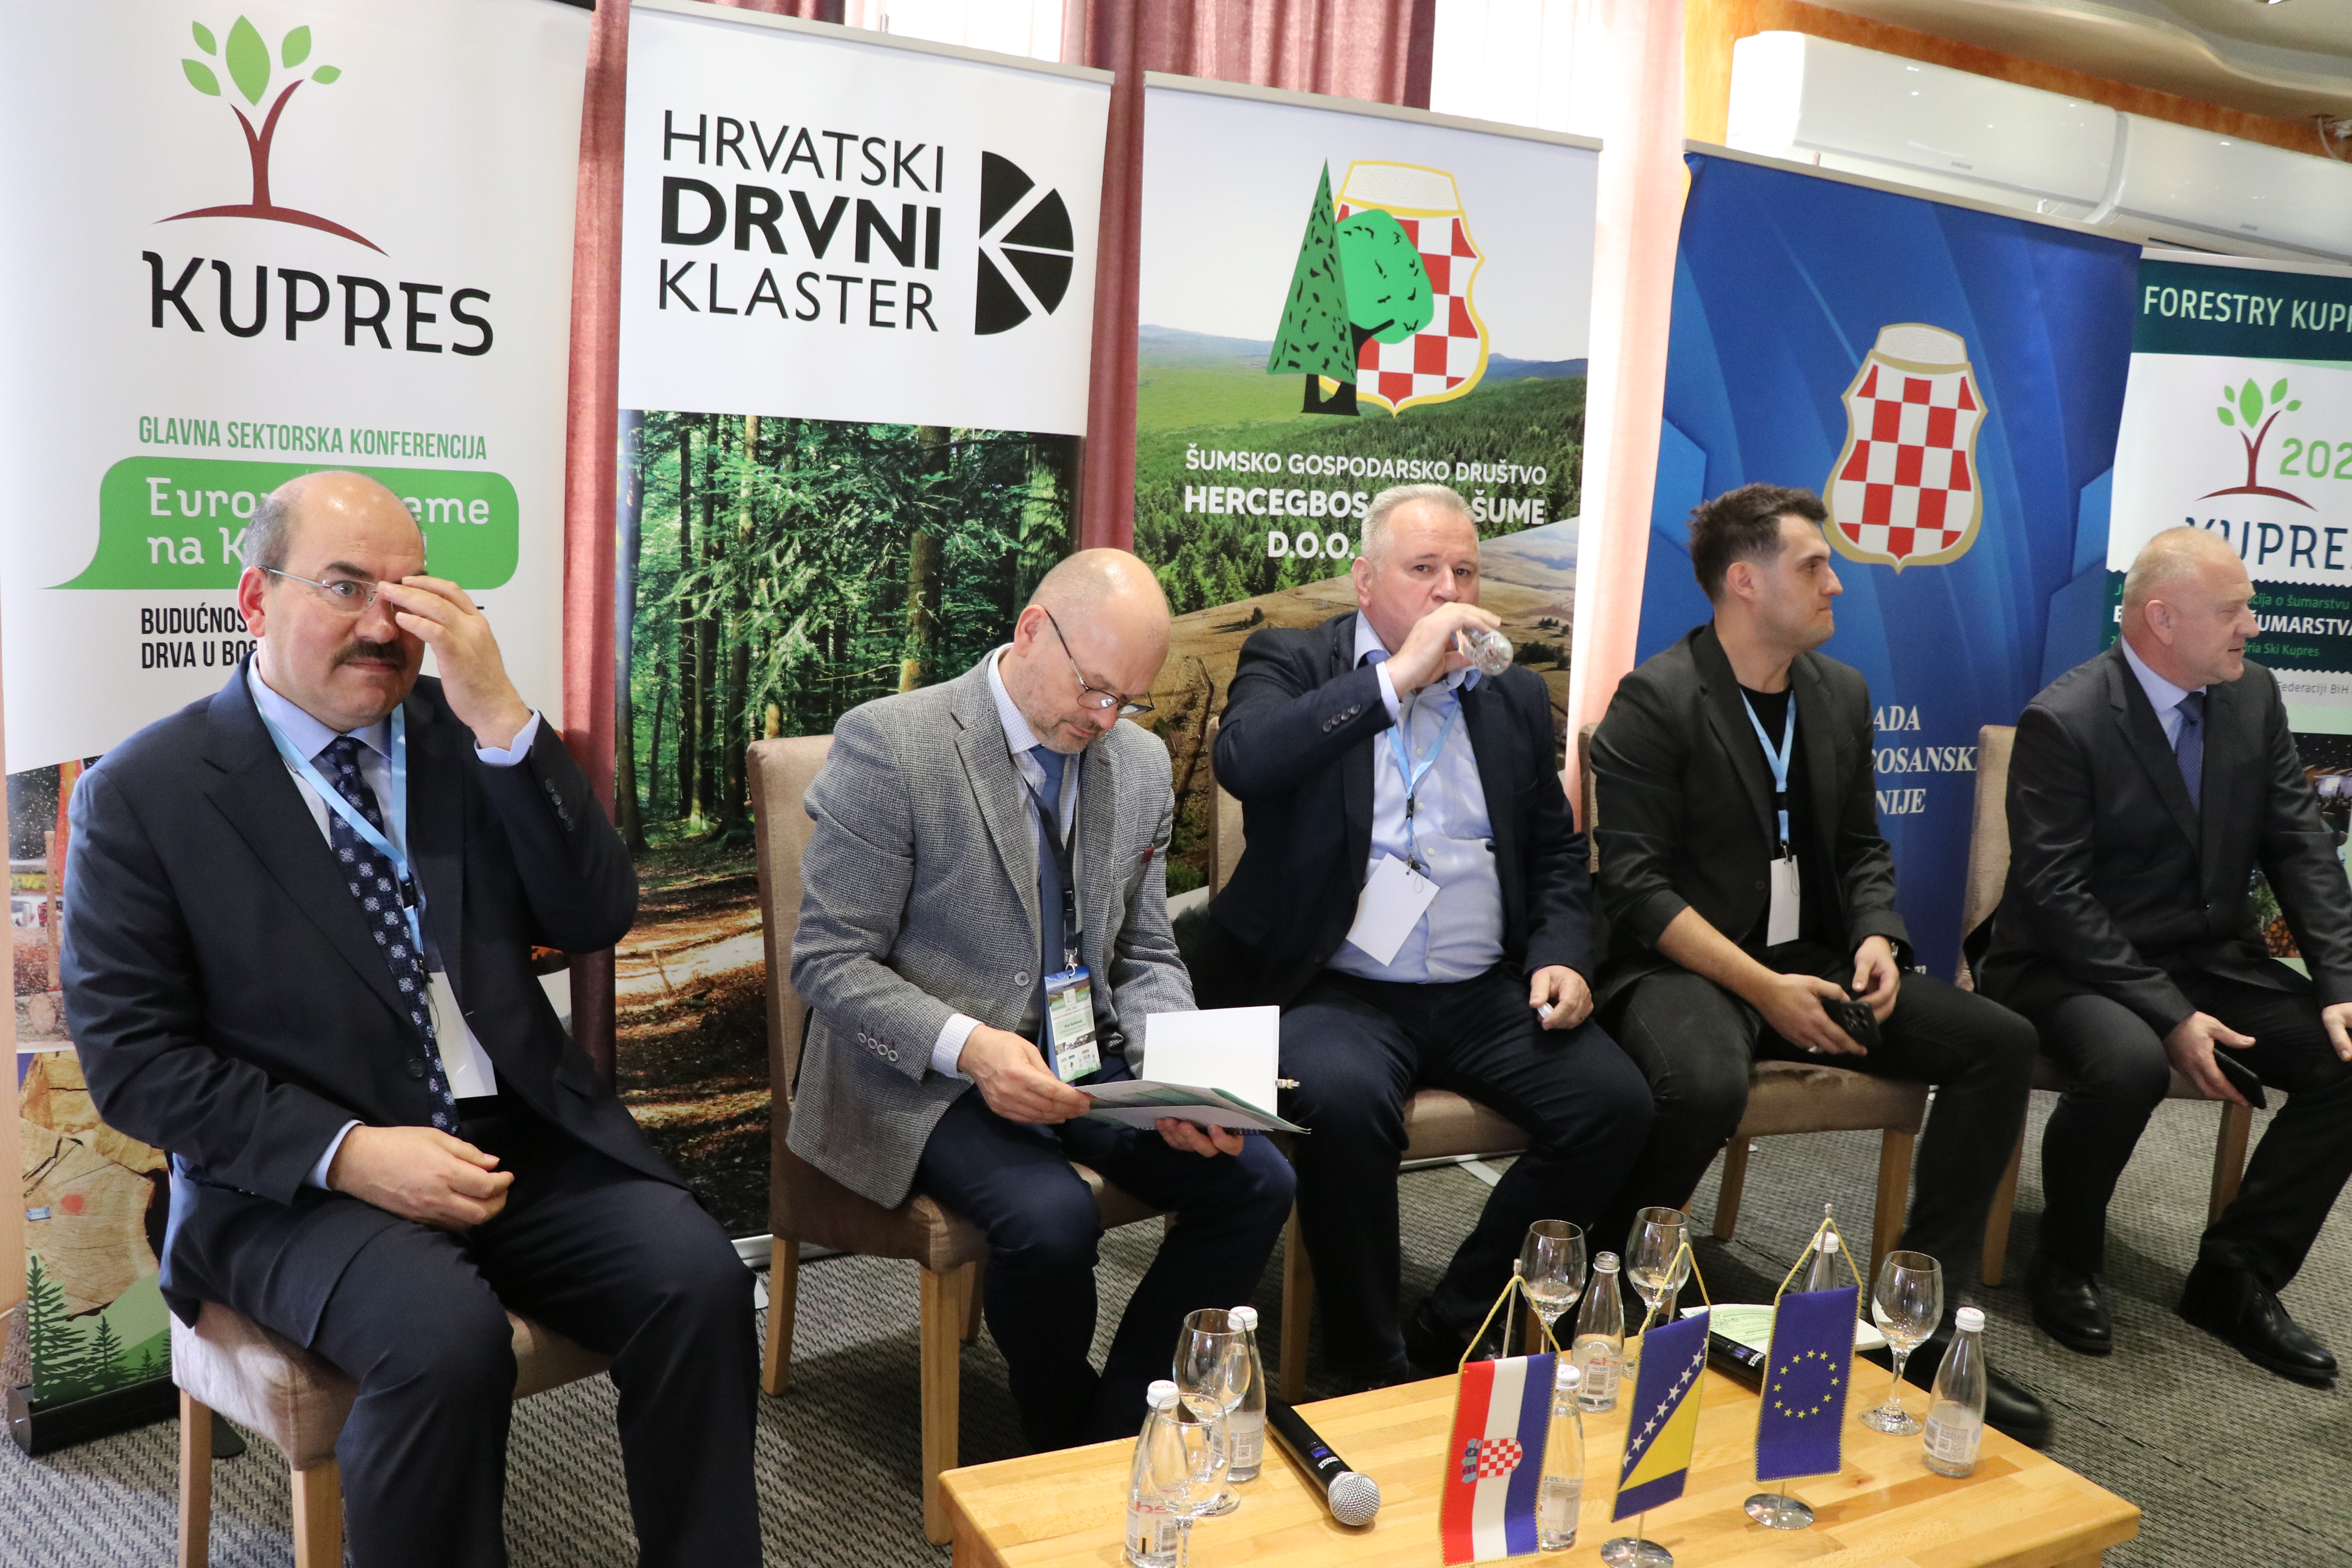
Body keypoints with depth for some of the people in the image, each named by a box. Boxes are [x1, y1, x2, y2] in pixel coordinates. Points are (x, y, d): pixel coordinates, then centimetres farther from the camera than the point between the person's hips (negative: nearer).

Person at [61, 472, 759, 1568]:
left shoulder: (464, 736, 8)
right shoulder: (142, 794, -1)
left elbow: (593, 920, -1)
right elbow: (130, 1056, -5)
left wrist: (502, 719, -13)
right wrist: (347, 1151, -18)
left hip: (524, 1140, 3)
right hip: (298, 1179, -3)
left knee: (698, 1276, -21)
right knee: (445, 1338, -32)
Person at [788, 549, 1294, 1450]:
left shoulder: (1142, 763, 6)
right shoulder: (888, 744, -13)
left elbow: (1146, 959, 12)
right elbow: (829, 961, -13)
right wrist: (967, 1045, -28)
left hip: (1089, 1062, 6)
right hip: (927, 1077, -6)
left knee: (1255, 1181, -13)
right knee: (1051, 1221, -31)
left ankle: (1115, 1432, 3)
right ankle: (1062, 1444, 1)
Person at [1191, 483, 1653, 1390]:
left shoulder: (1515, 696, 17)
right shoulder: (1292, 663, 4)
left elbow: (1558, 856, 21)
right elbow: (1244, 761, -19)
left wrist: (1561, 957, 1)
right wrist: (1399, 675, -17)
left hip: (1486, 993, 5)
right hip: (1335, 989, -4)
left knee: (1615, 1103, -17)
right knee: (1346, 1100, -34)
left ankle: (1450, 1336, -1)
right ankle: (1371, 1367, -11)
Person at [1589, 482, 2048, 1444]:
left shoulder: (1841, 693, 12)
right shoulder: (1655, 702, -11)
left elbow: (1860, 848, 19)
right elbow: (1636, 885, -15)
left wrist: (1877, 938, -3)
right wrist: (1762, 986, -21)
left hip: (1806, 965, 8)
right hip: (1682, 969, -7)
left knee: (2000, 1043, -8)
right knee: (1707, 1084, -38)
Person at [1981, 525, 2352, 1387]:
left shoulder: (2254, 696, 3)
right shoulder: (2064, 722, -17)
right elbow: (2056, 897, -20)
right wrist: (2171, 1016, -25)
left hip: (2212, 958, 7)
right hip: (2076, 964, -7)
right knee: (2129, 1062, -35)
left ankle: (2236, 1275, 4)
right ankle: (2064, 1268, -7)